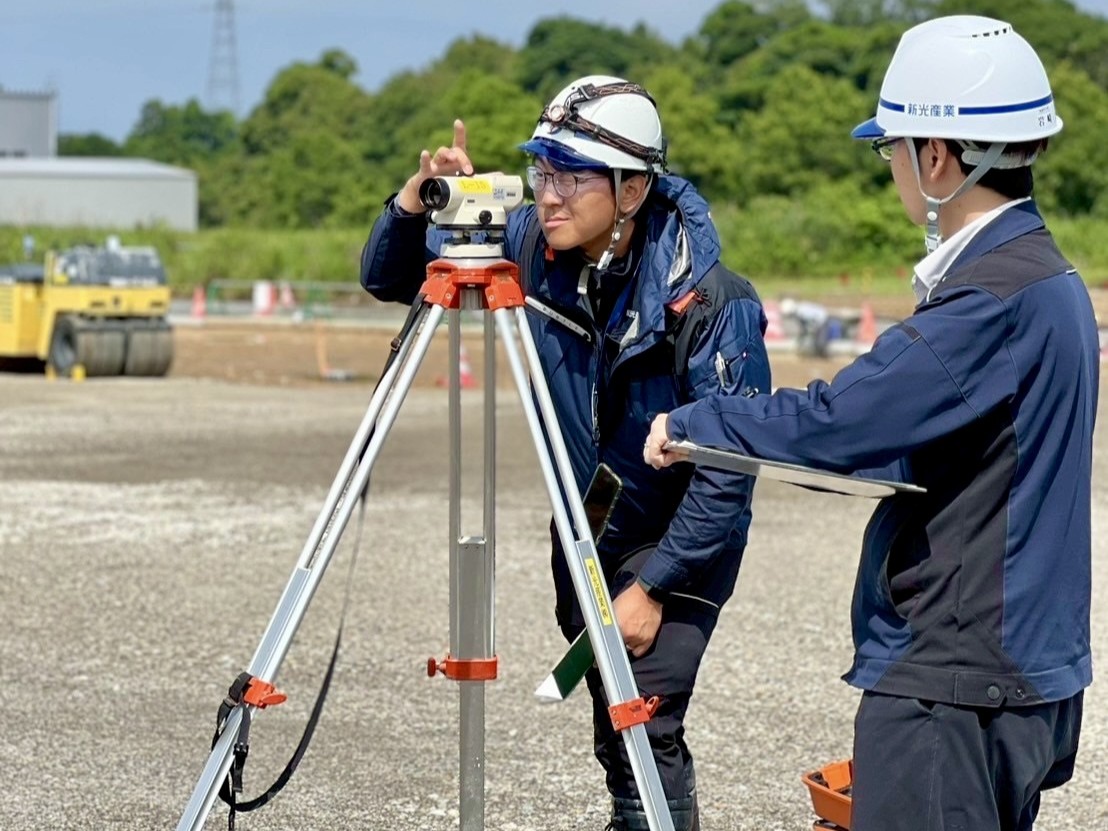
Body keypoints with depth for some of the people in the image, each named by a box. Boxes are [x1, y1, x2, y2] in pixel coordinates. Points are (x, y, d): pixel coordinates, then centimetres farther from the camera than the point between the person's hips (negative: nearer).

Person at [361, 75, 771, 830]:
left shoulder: (709, 301, -25)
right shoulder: (532, 245, -12)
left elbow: (728, 470, -22)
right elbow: (388, 279, -4)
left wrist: (652, 586, -20)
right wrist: (417, 202, -24)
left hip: (679, 539, -5)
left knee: (644, 730, -17)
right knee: (614, 730, 11)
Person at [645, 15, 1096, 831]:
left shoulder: (999, 297, -19)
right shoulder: (1044, 278, 12)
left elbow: (838, 422, -22)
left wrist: (692, 425, -7)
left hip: (952, 686, -10)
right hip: (1011, 671, 10)